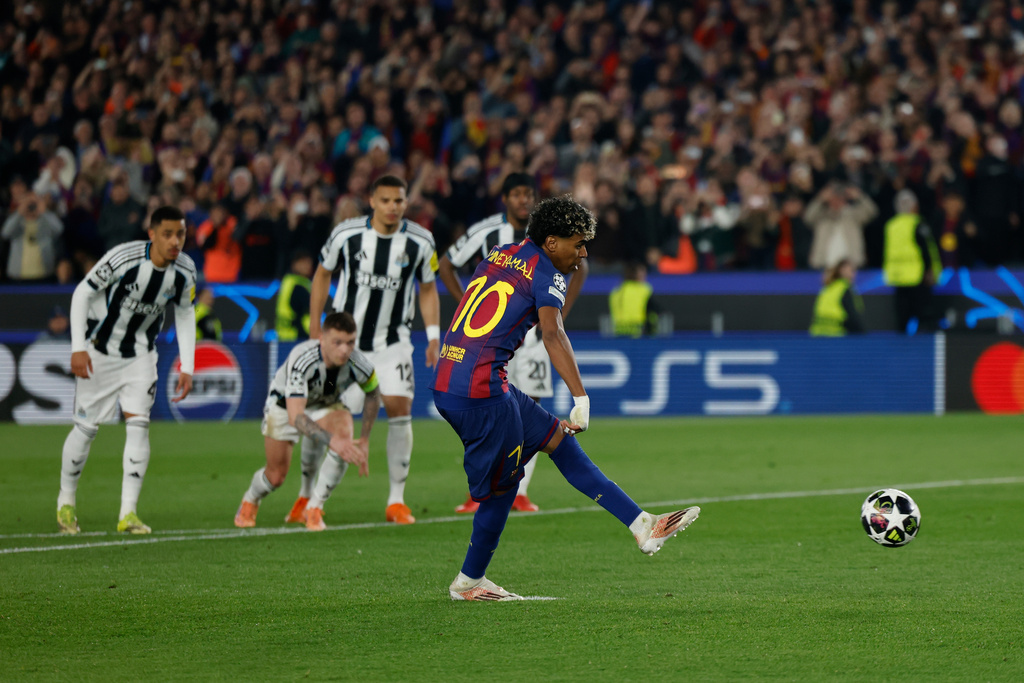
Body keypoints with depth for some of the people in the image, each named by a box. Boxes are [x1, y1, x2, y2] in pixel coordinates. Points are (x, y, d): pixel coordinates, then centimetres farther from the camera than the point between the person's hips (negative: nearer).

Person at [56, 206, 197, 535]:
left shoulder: (185, 271, -11)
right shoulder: (124, 258, -26)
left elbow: (185, 313, 6)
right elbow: (82, 293, -16)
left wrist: (187, 367, 1)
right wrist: (78, 348, -20)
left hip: (140, 354, 3)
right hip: (100, 350, -3)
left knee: (138, 424, -12)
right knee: (86, 427, 2)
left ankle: (128, 513, -10)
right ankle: (66, 502, 23)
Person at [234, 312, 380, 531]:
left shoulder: (359, 365, -30)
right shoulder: (302, 360, -43)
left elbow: (373, 392, -4)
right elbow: (295, 417, -48)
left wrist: (364, 439, -4)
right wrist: (332, 441, -61)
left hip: (326, 405, 2)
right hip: (284, 404, -2)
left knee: (344, 437, -30)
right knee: (276, 476, 1)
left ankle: (314, 508, -13)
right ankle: (249, 502, 40)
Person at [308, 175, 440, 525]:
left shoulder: (420, 241, -6)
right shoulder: (346, 234, -9)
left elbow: (428, 289, 7)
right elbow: (323, 274, 5)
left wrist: (434, 337, -2)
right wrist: (315, 327, 3)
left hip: (392, 341, 0)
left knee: (399, 408, -13)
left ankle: (396, 500, -4)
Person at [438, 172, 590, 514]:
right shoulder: (485, 232, -5)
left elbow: (579, 268, 17)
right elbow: (445, 265, 6)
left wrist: (559, 314, 7)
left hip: (534, 331, 3)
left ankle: (520, 492, 5)